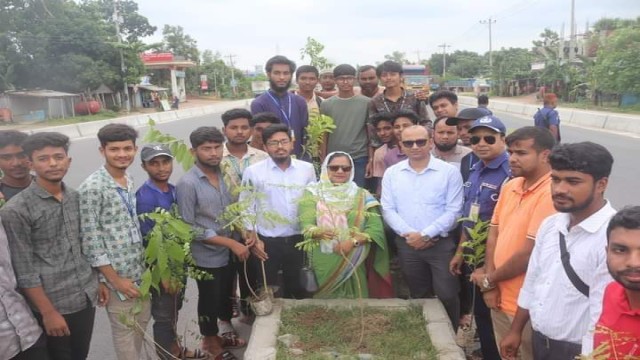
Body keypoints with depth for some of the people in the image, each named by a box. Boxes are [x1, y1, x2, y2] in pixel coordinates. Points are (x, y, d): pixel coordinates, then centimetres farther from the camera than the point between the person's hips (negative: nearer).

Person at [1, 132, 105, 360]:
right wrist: (48, 312, -14)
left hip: (87, 297, 5)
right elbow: (24, 271, -14)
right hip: (54, 304, -5)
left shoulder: (75, 198, 4)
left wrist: (98, 282, 14)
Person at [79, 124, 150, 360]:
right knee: (124, 330, 8)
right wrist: (115, 279, -16)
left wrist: (146, 265, 13)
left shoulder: (130, 181, 5)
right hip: (116, 274, -7)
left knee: (141, 323, 19)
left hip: (141, 271, 7)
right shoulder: (92, 188, -17)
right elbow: (90, 240, -18)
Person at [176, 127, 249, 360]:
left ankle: (226, 332, 47)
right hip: (207, 256, -5)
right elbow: (187, 228, -20)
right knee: (210, 300, 14)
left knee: (227, 295, 23)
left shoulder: (224, 175, -2)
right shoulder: (187, 184, -20)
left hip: (229, 252, 6)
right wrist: (230, 242, -21)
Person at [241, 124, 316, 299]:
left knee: (298, 289, 18)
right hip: (266, 242, -2)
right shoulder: (253, 171, -7)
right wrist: (253, 239, -7)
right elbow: (246, 208, -3)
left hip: (299, 240, 2)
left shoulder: (307, 169, 0)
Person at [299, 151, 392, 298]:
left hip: (353, 262, 1)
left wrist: (353, 241, -16)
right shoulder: (313, 193, 3)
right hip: (323, 262, -1)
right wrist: (319, 231, -28)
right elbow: (306, 226, -6)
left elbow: (376, 228, -2)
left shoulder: (362, 195, 6)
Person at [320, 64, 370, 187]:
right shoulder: (326, 104, 4)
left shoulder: (366, 103, 2)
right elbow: (324, 136, 7)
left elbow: (371, 133, 3)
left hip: (360, 159, -1)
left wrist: (371, 160, -2)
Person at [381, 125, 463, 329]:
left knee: (447, 296, -2)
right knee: (418, 296, 16)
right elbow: (388, 209, 1)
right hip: (407, 244, 3)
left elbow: (453, 211, -8)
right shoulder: (391, 173, 5)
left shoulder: (449, 172, -4)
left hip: (441, 243, -2)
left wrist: (425, 234, -14)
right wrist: (409, 233, -12)